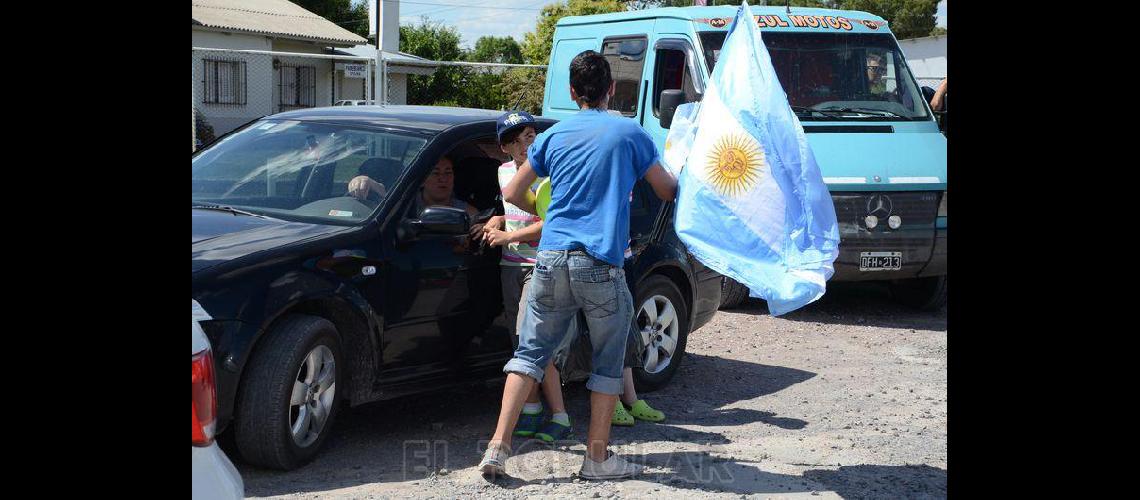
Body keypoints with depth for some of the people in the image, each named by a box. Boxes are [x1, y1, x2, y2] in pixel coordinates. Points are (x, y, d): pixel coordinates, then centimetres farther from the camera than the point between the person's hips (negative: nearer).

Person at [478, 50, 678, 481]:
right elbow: (668, 192, 11)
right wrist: (676, 182, 35)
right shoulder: (629, 133, 3)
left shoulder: (553, 135, 12)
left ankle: (498, 446, 1)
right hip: (601, 266, -3)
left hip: (551, 259, 3)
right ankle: (597, 457, 13)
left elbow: (512, 195, 15)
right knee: (608, 362, 10)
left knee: (530, 352, 10)